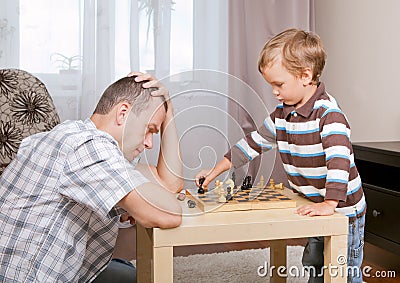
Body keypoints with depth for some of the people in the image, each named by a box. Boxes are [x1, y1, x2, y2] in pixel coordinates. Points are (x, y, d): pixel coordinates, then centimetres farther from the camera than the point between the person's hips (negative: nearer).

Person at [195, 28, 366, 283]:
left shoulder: (328, 112, -23)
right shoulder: (282, 113, 2)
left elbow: (339, 159, -34)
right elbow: (254, 143, 10)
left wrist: (329, 204, -42)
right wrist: (216, 171, 9)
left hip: (343, 211, -8)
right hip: (315, 208, 8)